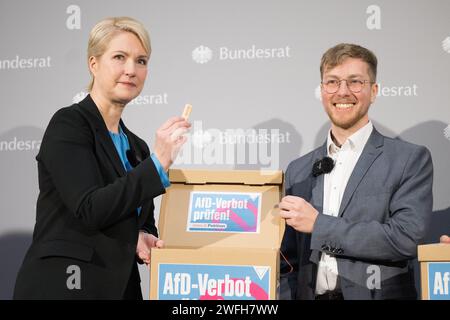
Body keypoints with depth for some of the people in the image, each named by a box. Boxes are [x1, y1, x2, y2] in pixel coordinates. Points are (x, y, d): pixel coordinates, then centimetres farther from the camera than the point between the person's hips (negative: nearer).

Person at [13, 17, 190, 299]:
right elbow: (89, 210, -19)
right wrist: (158, 163, -24)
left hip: (122, 286, 7)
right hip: (62, 286, -7)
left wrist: (142, 237, -4)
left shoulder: (136, 146, 12)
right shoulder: (68, 124, -8)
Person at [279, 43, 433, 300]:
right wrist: (300, 293, -4)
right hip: (311, 294, 3)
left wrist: (318, 224, -15)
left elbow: (407, 237, -16)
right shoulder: (299, 170, 8)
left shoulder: (411, 159, -5)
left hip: (379, 293, -3)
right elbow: (292, 258, 12)